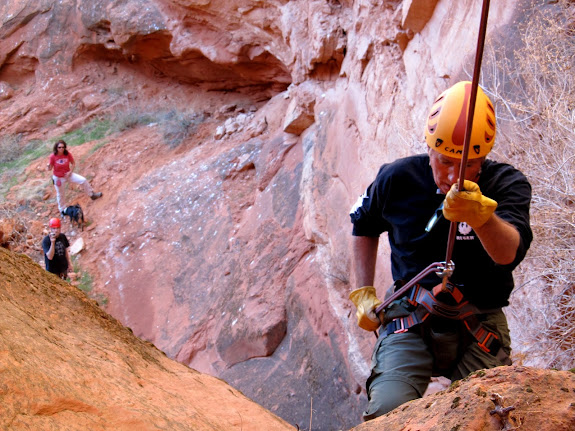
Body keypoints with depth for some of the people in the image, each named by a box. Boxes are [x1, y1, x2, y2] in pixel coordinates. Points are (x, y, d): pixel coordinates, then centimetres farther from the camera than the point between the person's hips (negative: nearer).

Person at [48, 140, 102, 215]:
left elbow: (73, 164, -1)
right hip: (58, 177, -2)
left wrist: (70, 172, -14)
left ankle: (92, 195, 8)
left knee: (83, 180, -11)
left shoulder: (68, 154, -15)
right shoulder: (53, 156, -22)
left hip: (67, 174, 2)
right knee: (60, 194, 13)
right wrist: (48, 166, -37)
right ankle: (62, 209, 36)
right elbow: (50, 168, -14)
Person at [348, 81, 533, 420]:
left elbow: (508, 254, -28)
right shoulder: (398, 179, -3)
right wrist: (364, 292, 13)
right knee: (388, 411, -22)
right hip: (410, 319, 0)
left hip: (479, 329, 0)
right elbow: (364, 225, 19)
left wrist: (482, 215, -49)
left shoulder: (508, 184, -8)